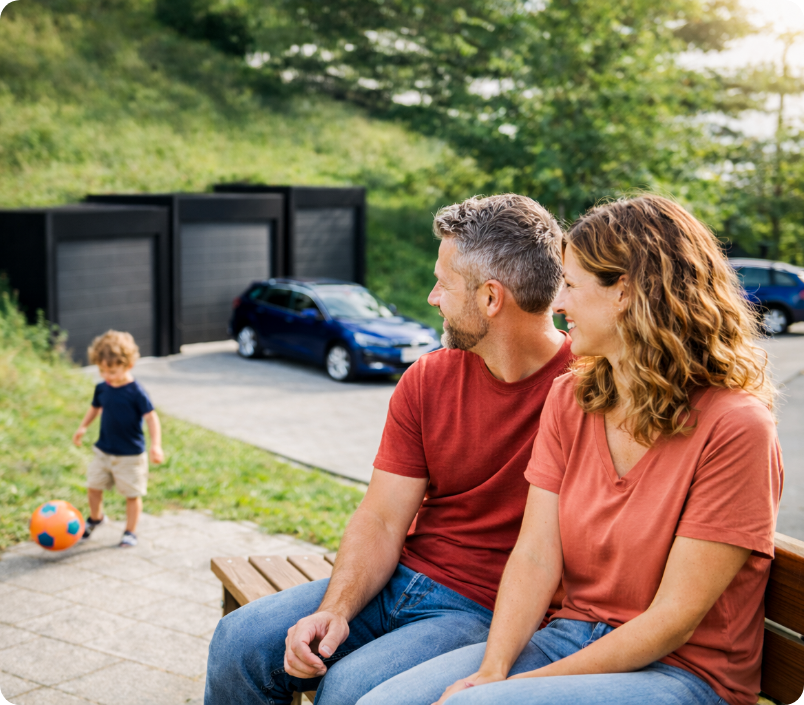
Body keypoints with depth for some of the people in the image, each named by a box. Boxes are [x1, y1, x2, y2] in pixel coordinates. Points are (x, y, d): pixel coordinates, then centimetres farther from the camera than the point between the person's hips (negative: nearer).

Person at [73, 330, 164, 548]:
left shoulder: (136, 392, -19)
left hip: (130, 455, -5)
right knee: (93, 486, 13)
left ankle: (130, 532, 22)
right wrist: (83, 427, 18)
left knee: (132, 494, 5)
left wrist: (156, 445, -27)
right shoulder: (102, 388, -2)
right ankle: (95, 517, 40)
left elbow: (151, 417, -19)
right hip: (104, 450, 5)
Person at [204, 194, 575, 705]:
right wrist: (335, 611, -16)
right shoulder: (426, 380, 4)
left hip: (487, 611, -5)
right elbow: (381, 521, 1)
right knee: (240, 641, -6)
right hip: (400, 581, 6)